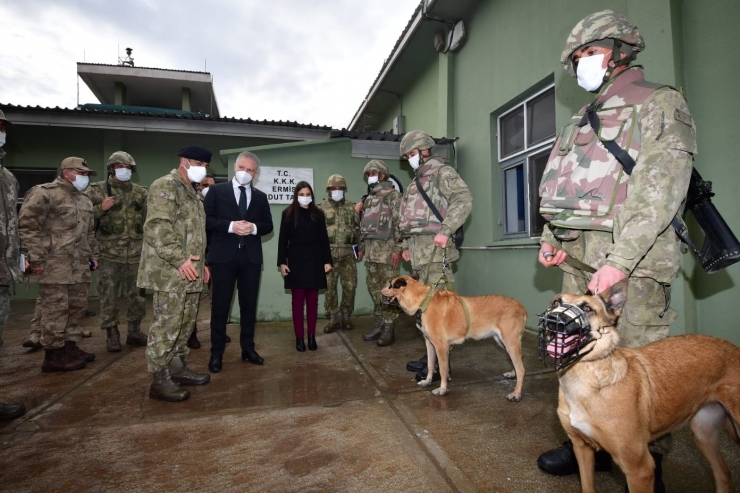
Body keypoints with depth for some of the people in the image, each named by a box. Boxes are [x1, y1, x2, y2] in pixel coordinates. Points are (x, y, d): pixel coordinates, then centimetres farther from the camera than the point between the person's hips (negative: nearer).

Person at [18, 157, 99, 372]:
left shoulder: (84, 200, 20)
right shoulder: (44, 193, -6)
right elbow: (27, 225, -12)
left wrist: (93, 256, 20)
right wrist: (35, 258, -15)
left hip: (79, 267, 8)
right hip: (55, 266, -8)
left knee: (77, 308, 12)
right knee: (56, 311, -3)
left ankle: (70, 347, 24)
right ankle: (54, 355, 7)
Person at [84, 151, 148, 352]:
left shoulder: (141, 192, 11)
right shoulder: (97, 190, 2)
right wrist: (101, 208, -14)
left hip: (136, 251, 3)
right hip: (109, 252, -2)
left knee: (136, 293, 10)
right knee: (109, 295, 3)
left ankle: (135, 331, 23)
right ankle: (112, 334, 15)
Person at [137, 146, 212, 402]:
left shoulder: (191, 192, 21)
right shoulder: (165, 186, -8)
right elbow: (157, 227, -19)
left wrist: (201, 262, 19)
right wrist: (179, 259, -21)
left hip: (190, 272, 9)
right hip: (171, 272, -9)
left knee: (185, 324, 15)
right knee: (166, 326, -3)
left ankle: (178, 368, 27)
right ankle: (160, 379, 7)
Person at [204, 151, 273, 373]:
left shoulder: (260, 197, 12)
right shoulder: (216, 191, 4)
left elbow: (268, 225, 9)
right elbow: (206, 220, -3)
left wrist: (254, 227, -11)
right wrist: (230, 226, -17)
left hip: (251, 257, 3)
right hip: (223, 256, -3)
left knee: (249, 305, 10)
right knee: (221, 305, 3)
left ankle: (248, 348, 23)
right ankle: (216, 353, 16)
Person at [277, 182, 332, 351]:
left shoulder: (318, 214, 6)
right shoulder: (288, 213, 2)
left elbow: (324, 239, 7)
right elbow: (283, 240, 1)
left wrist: (327, 260, 2)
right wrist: (282, 262, -5)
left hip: (314, 261, 2)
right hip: (296, 261, -1)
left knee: (312, 300, 6)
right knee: (297, 300, 3)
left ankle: (312, 336, 15)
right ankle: (299, 338, 11)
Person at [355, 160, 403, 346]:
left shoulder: (393, 195, -2)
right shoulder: (368, 199, 21)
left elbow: (400, 223, -10)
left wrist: (398, 248, -17)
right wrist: (361, 247, 16)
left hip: (387, 249, -8)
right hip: (370, 250, 8)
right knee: (374, 288, 10)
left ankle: (389, 329, 1)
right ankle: (379, 324, 20)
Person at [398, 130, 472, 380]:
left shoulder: (442, 173, -1)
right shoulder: (416, 182, 26)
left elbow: (464, 199, -16)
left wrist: (445, 230, -24)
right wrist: (406, 245, 21)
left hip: (434, 248, -9)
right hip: (418, 250, 9)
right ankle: (430, 354, 22)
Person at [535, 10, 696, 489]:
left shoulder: (660, 104, 0)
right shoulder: (582, 121, 21)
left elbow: (660, 190, -13)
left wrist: (620, 260, -22)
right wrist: (552, 238, 8)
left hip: (631, 262, -7)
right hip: (578, 260, 7)